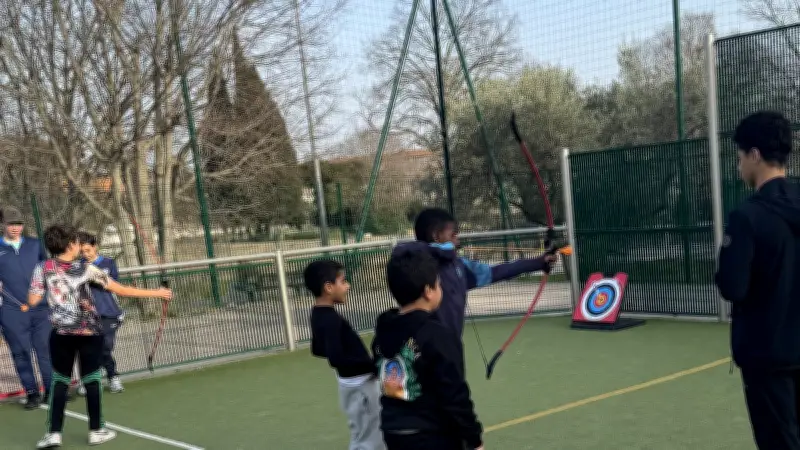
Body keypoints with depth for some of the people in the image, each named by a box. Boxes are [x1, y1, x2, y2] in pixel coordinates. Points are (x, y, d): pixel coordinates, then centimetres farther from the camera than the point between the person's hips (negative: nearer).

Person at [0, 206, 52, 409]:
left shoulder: (34, 245, 11)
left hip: (40, 308, 1)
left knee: (45, 348, 0)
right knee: (21, 352, 3)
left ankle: (52, 390, 7)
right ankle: (32, 393, 11)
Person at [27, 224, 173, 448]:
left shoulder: (43, 268, -3)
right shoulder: (85, 268, -6)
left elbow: (33, 301, -3)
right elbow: (120, 290, -5)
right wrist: (156, 293, 0)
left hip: (61, 333, 2)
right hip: (89, 332, -1)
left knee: (60, 381, 11)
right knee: (91, 380, 8)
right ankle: (96, 431, 15)